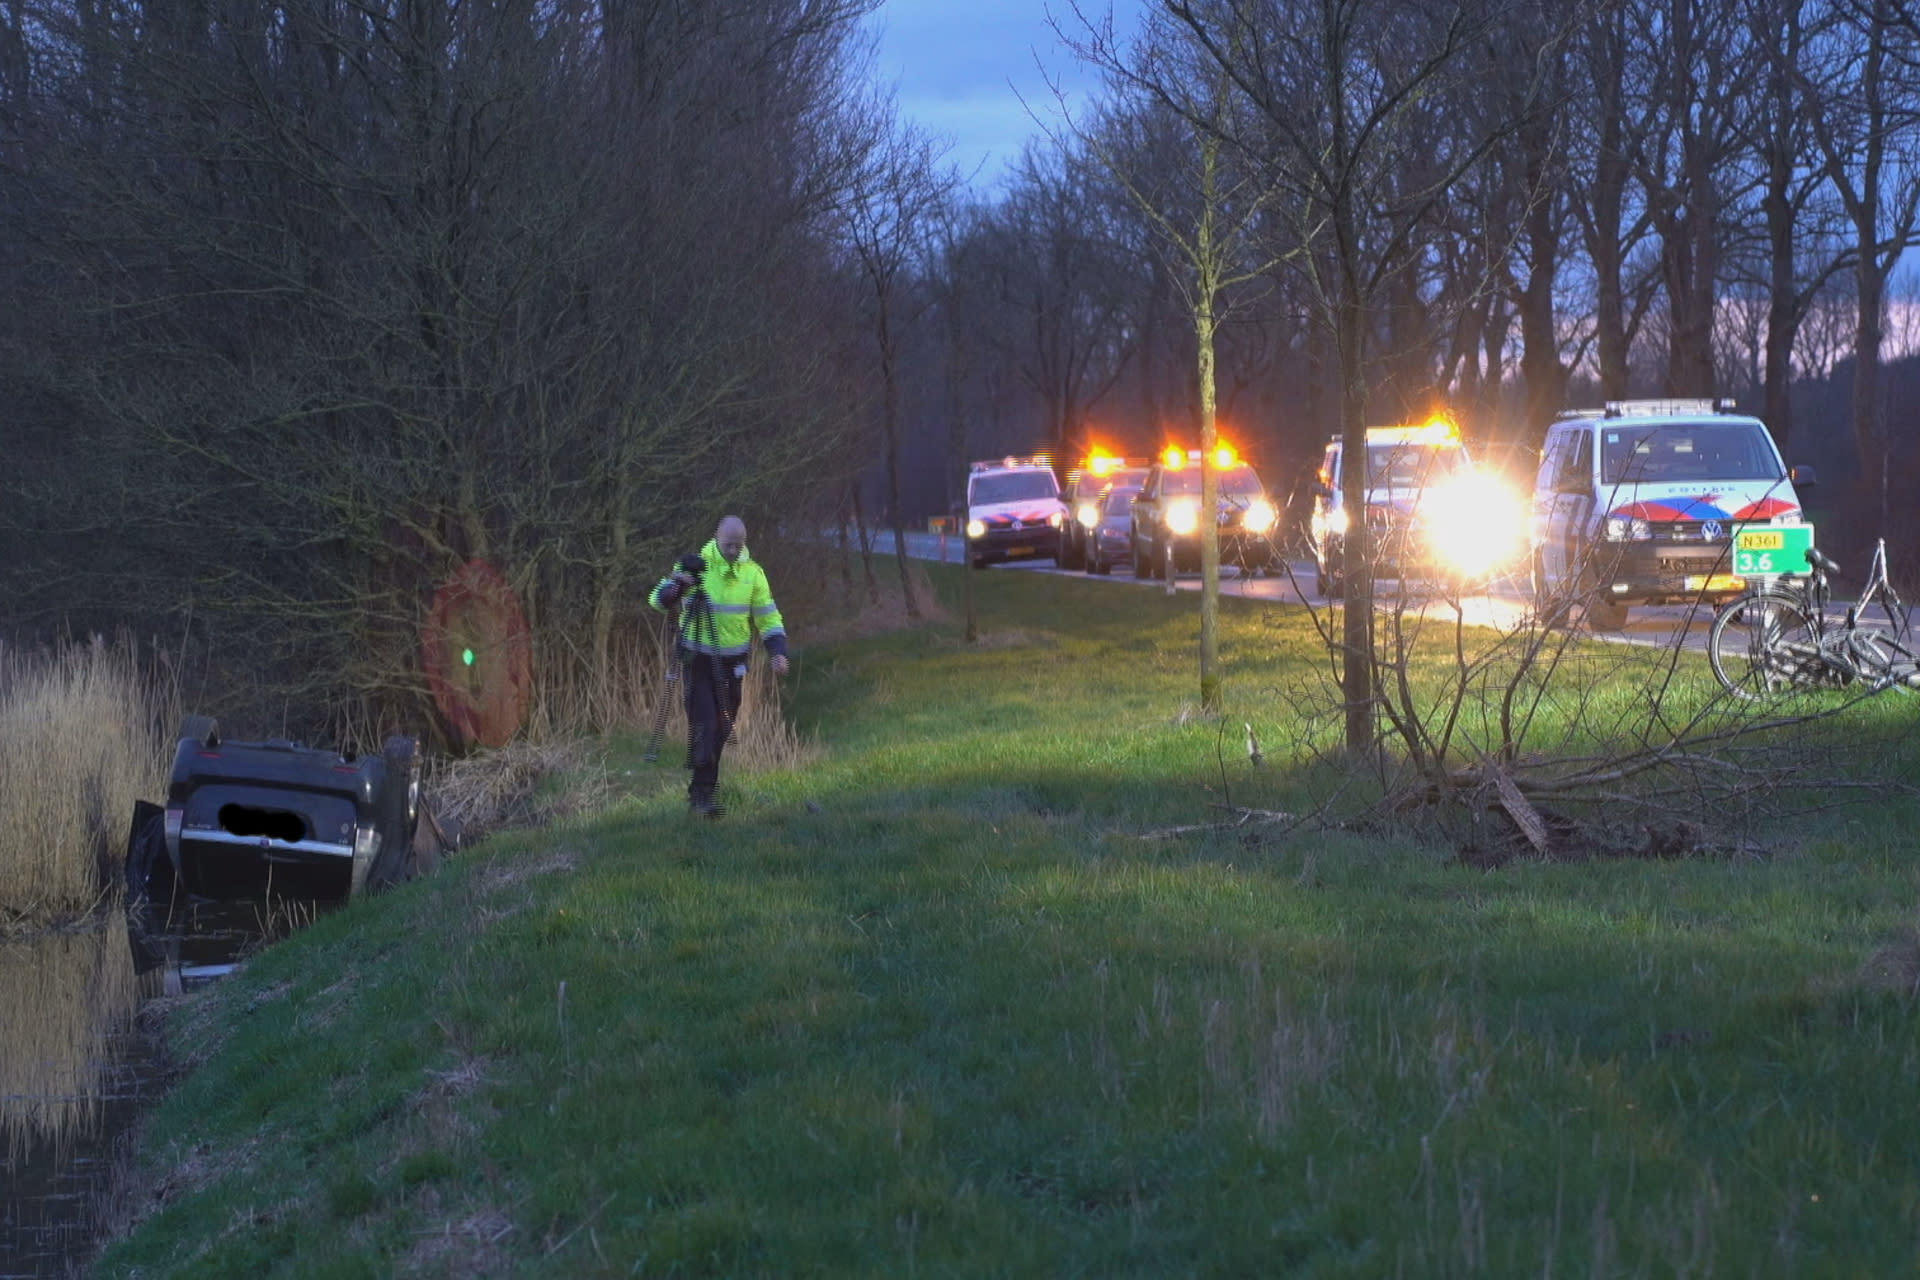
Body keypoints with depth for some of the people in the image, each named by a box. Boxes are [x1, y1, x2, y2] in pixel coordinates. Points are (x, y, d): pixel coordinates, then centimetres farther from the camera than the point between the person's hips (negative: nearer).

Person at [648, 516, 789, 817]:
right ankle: (703, 794, -11)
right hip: (698, 659, -4)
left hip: (732, 663, 4)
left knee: (722, 729, 11)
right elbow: (658, 601, -8)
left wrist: (777, 651, -11)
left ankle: (698, 791, 26)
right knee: (704, 725, -14)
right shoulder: (695, 566, -9)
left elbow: (768, 616, 5)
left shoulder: (752, 572, 0)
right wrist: (676, 586, -30)